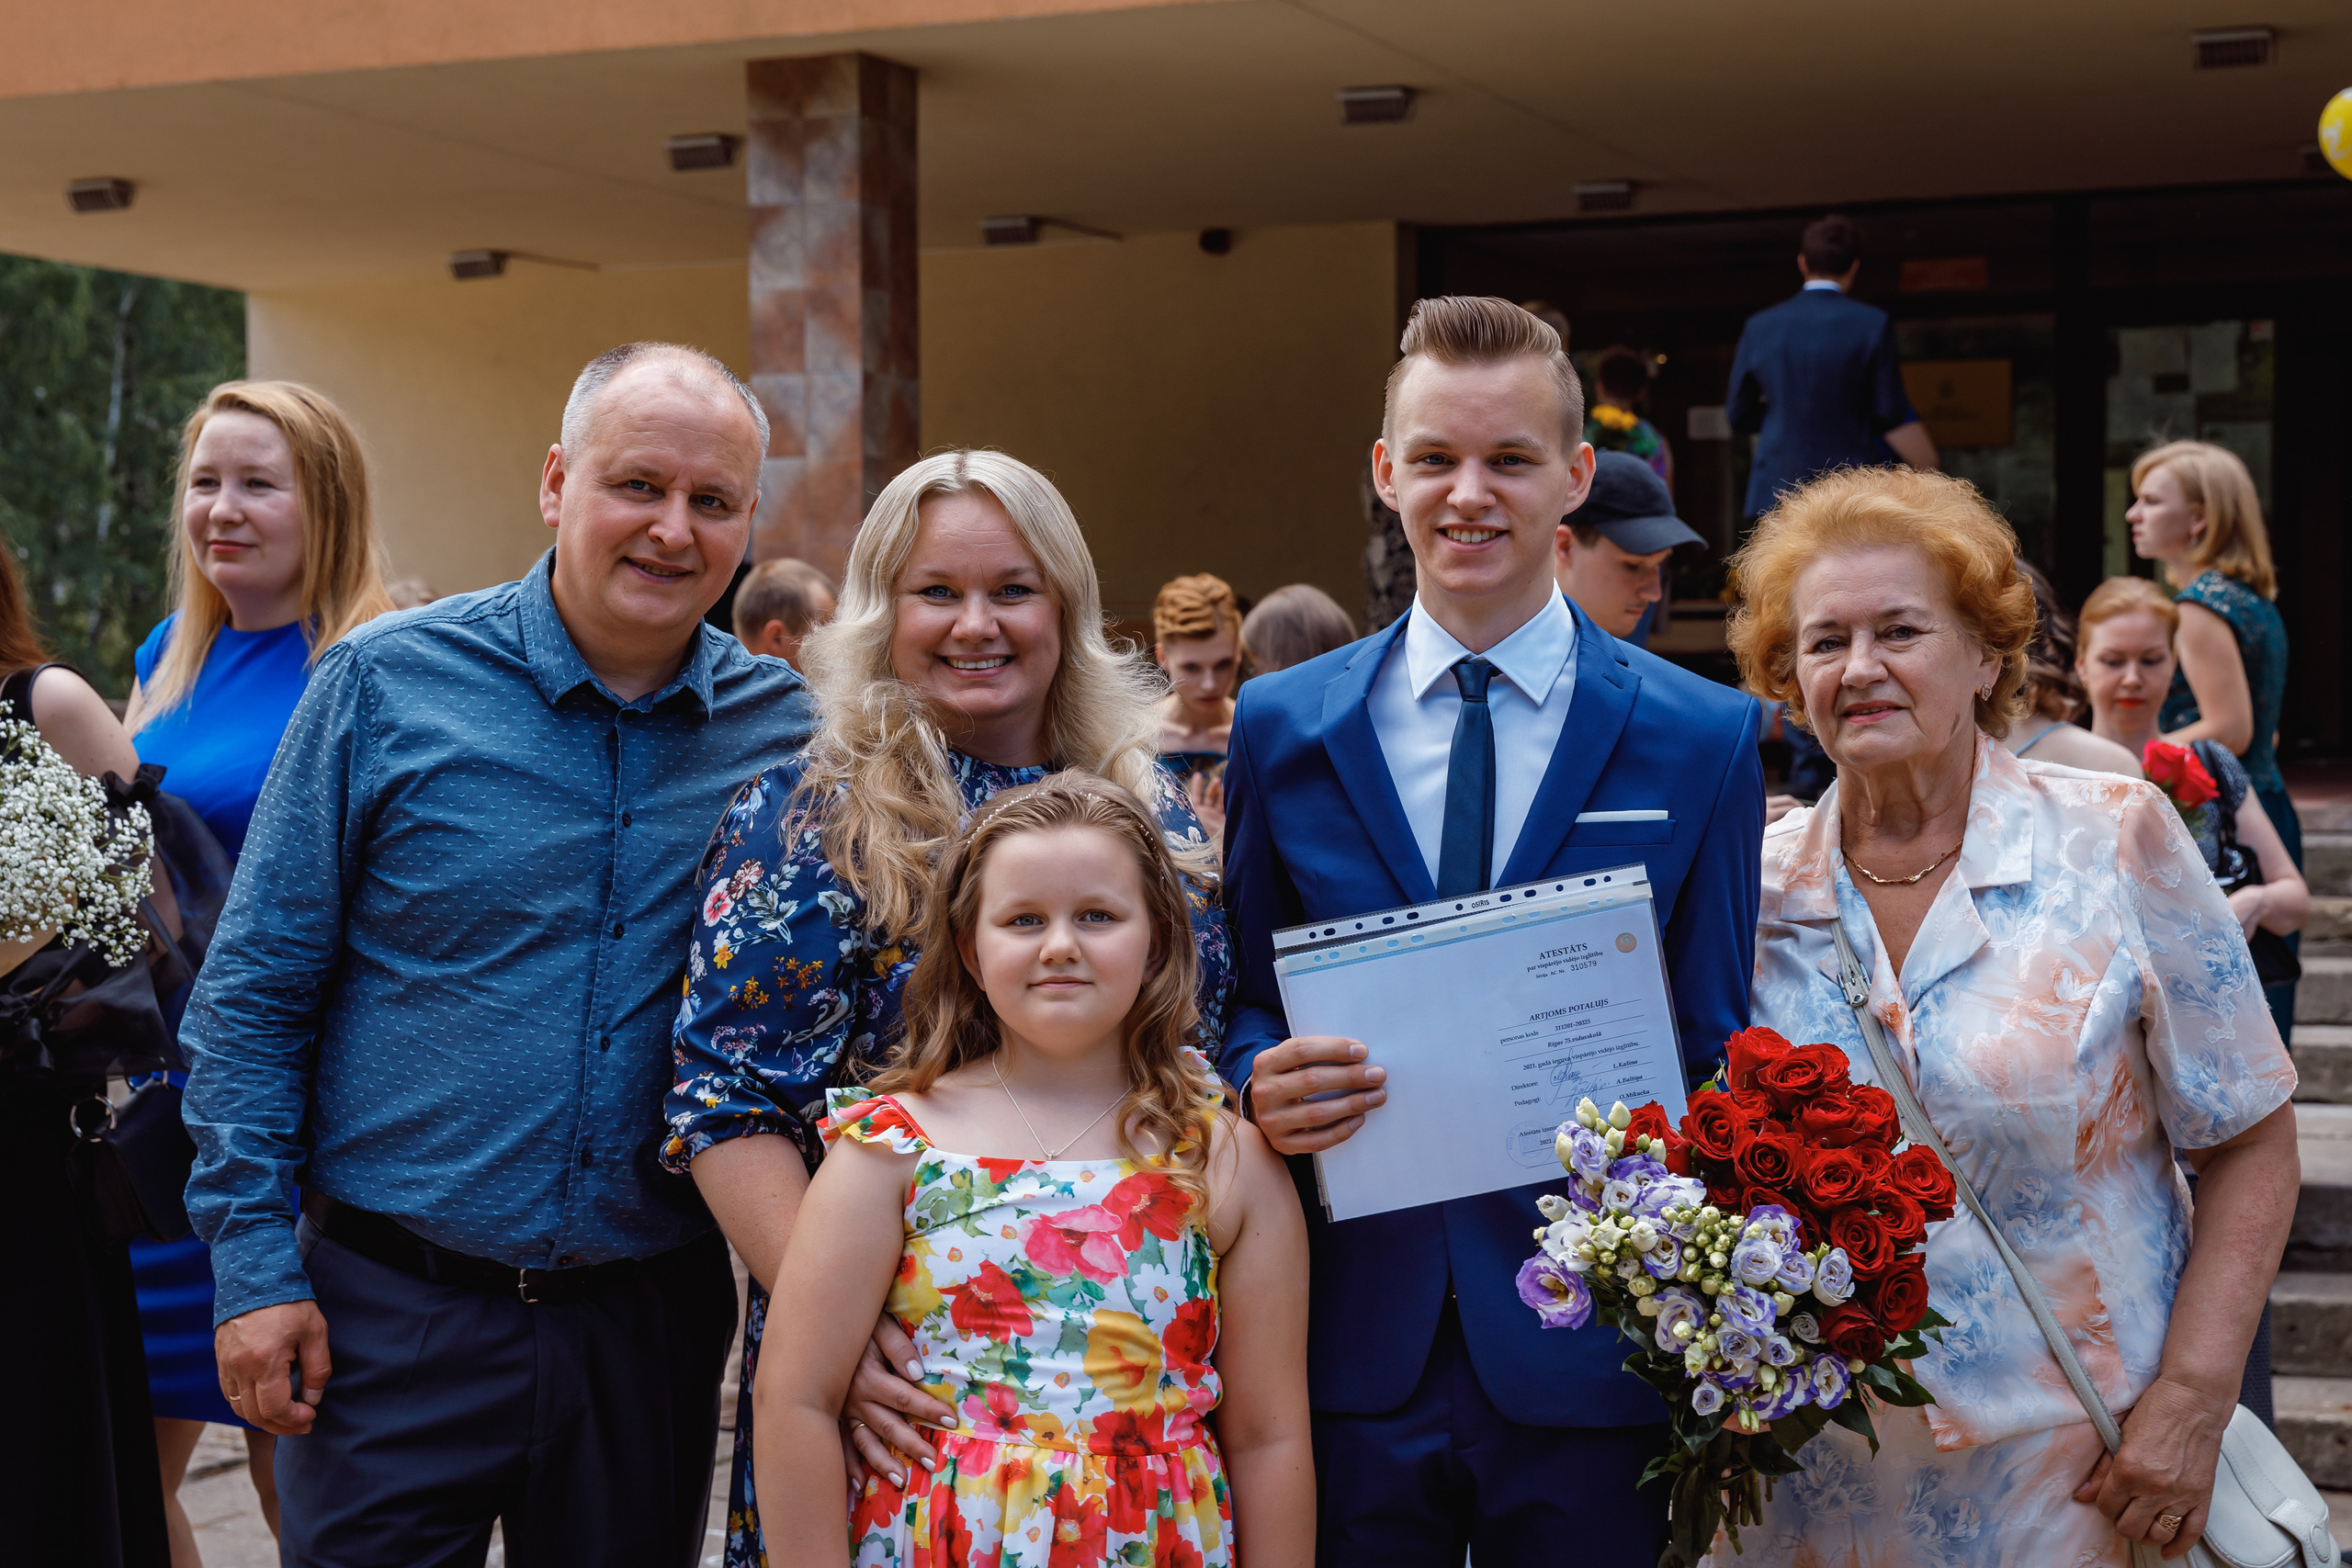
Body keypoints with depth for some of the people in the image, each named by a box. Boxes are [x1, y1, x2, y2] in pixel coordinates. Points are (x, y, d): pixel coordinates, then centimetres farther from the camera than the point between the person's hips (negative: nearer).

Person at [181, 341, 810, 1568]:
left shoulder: (784, 729, 1)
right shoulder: (386, 683, -6)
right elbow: (256, 991, -3)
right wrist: (254, 1260, -7)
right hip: (392, 1314, -2)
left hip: (652, 1316, 3)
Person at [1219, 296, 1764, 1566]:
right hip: (1352, 1352, 1)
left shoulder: (1702, 740, 1)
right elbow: (1244, 1004, 12)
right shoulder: (1281, 727, 5)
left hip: (1586, 1363, -1)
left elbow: (1721, 1058, 2)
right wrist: (1261, 1089, -11)